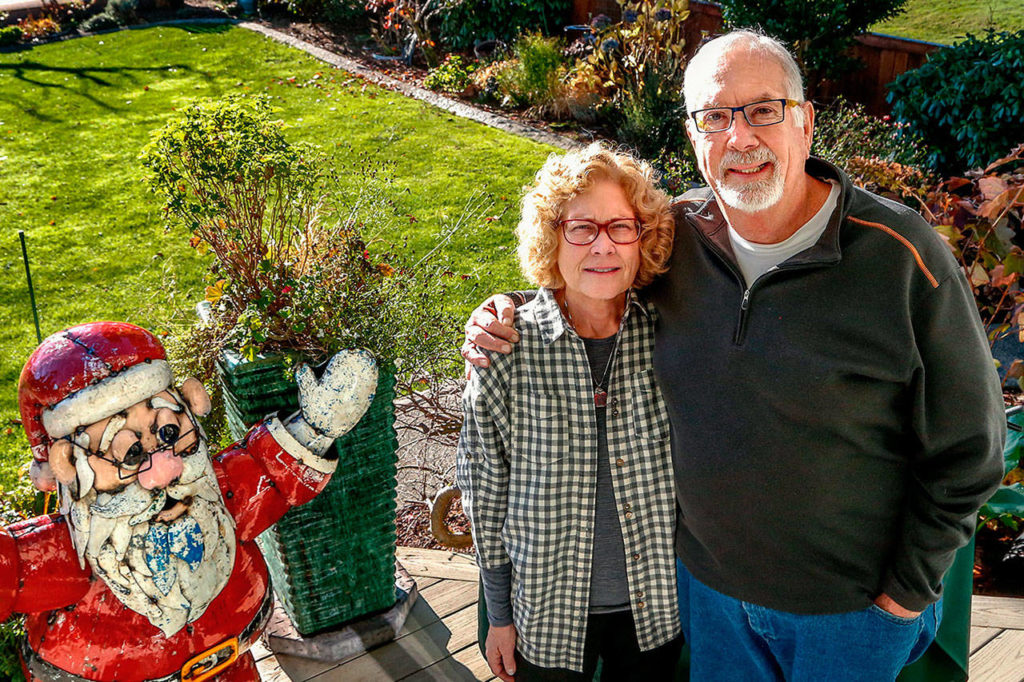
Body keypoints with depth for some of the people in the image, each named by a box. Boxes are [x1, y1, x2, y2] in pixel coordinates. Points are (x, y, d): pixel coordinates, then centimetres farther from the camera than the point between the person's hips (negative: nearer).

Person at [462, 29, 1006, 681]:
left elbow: (967, 450, -11)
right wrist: (510, 310, -7)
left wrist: (908, 593, -8)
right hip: (706, 579, 4)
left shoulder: (900, 254, -20)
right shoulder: (676, 232, -9)